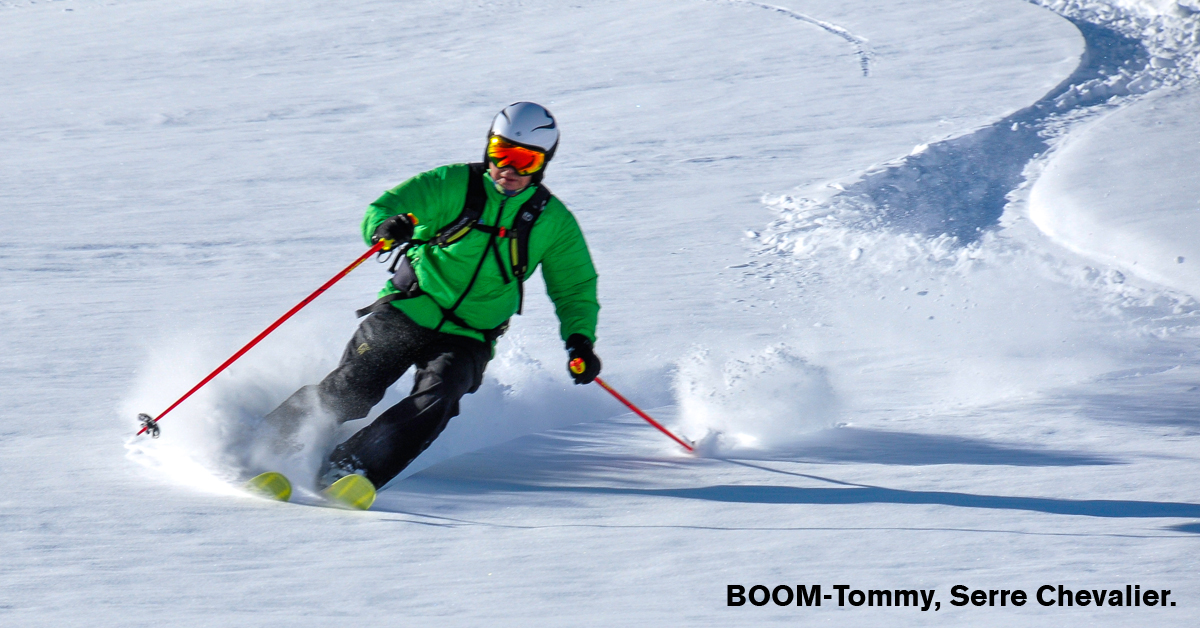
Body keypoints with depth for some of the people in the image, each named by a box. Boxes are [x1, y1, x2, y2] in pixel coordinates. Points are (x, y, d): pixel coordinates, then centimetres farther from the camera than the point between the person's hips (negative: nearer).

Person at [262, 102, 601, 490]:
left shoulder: (553, 221, 2)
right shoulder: (454, 185, -4)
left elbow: (575, 288, 13)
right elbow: (382, 209, -9)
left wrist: (580, 339, -5)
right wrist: (385, 227, -34)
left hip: (468, 338, 1)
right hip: (407, 313, -1)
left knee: (434, 403, -26)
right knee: (350, 392, -14)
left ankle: (345, 474, -31)